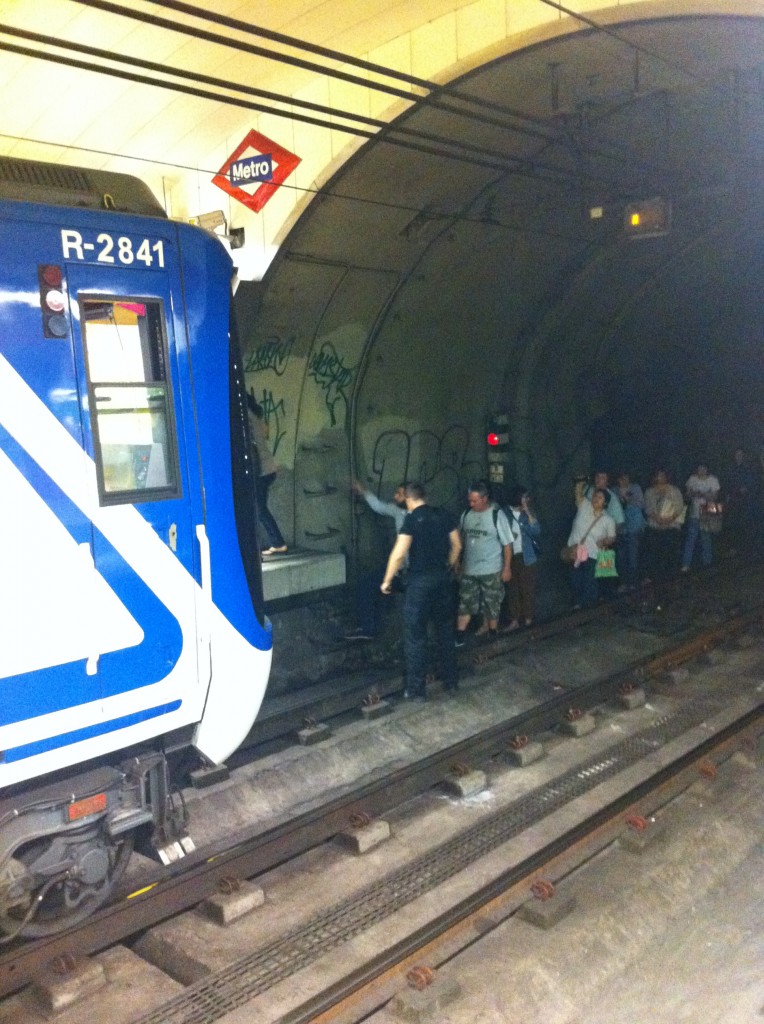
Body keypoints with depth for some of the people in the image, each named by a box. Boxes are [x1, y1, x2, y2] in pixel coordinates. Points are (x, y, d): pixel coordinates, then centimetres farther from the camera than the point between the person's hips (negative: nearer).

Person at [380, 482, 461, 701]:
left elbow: (399, 553, -18)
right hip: (443, 578, 6)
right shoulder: (442, 515, 5)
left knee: (415, 636, 2)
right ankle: (451, 682, 25)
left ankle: (416, 690, 7)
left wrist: (387, 580, -8)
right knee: (445, 631, 17)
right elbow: (457, 545, 10)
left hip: (420, 580, -6)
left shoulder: (412, 518, -13)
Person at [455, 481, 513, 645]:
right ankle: (459, 637, 11)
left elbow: (507, 544, -10)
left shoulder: (497, 515, -14)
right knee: (466, 602, 6)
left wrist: (507, 568, -11)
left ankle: (492, 633, 27)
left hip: (491, 570, -4)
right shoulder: (467, 514, -1)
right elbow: (460, 540, 10)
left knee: (492, 603, 9)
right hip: (469, 569, 4)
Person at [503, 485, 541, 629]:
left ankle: (528, 619, 14)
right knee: (512, 588, 6)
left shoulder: (528, 513, 0)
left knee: (527, 588, 3)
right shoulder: (506, 513, -2)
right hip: (511, 556, 1)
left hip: (526, 556, -1)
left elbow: (536, 531, -14)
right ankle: (514, 620, 13)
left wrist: (528, 512, -16)